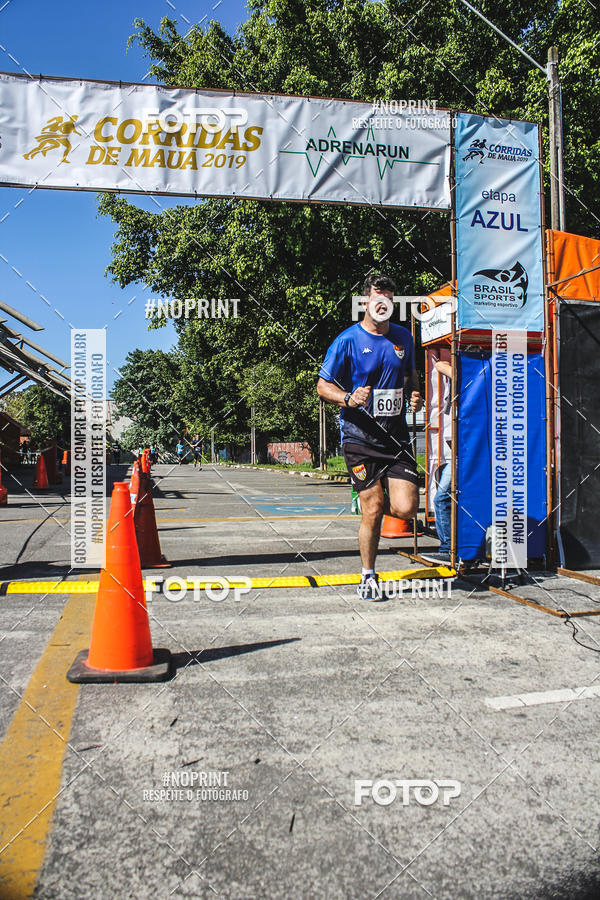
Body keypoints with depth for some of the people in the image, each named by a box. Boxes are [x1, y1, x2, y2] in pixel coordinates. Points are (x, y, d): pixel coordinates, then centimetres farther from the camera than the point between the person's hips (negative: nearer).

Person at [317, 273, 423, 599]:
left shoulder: (403, 337, 11)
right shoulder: (347, 341, -4)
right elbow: (323, 385, -1)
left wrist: (415, 394, 4)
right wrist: (348, 399, -20)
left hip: (396, 434, 4)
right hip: (360, 437, -4)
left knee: (406, 508, -8)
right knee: (373, 513, -4)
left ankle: (373, 499, 28)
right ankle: (368, 575, 19)